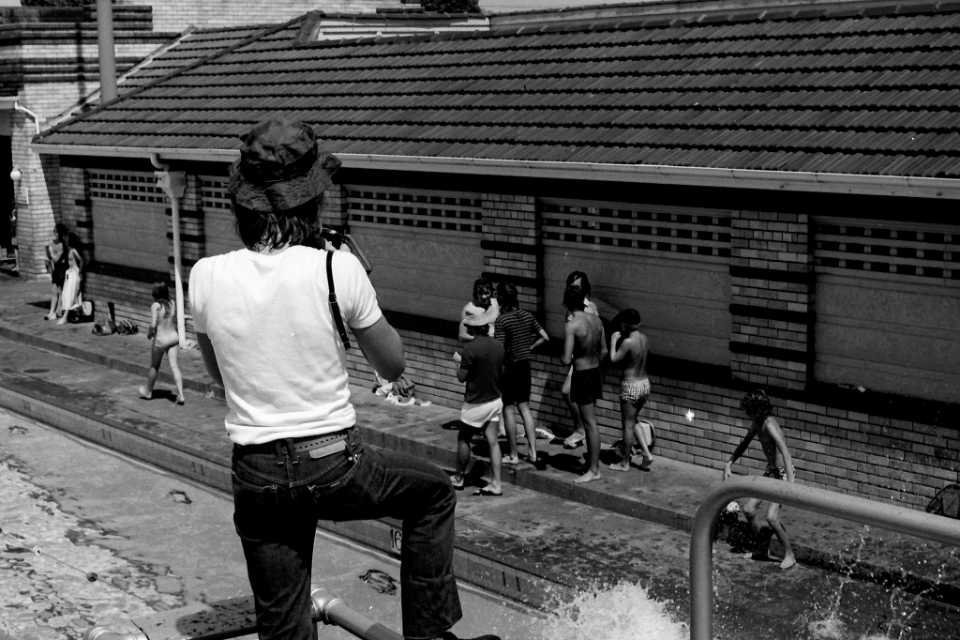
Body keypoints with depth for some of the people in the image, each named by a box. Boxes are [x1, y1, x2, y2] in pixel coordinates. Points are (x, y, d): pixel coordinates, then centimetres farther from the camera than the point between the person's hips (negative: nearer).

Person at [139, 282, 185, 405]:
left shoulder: (155, 306, -15)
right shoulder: (172, 304, 0)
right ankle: (180, 394, -10)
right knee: (174, 365, 1)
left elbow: (153, 325, -21)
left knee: (154, 366, 15)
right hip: (174, 336, 4)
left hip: (160, 339, -4)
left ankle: (148, 391, 35)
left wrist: (149, 333, -3)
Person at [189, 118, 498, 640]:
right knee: (434, 490, 27)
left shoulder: (205, 277, -7)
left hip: (257, 477, 3)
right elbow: (392, 367, 0)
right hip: (335, 465, -3)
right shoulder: (336, 269, -15)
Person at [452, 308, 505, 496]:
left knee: (463, 439, 12)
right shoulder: (498, 346, -1)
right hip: (495, 400, 6)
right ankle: (496, 484, 4)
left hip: (476, 403, -6)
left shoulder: (471, 348, -20)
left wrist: (460, 363, 3)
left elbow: (461, 377, -14)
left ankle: (459, 479, 25)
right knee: (493, 441, 6)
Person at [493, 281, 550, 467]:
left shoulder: (501, 321, -17)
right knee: (525, 408, 13)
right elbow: (544, 337, 6)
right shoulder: (527, 315, 2)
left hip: (508, 368, -6)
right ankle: (532, 452, 10)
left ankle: (513, 455, 8)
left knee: (508, 410, 3)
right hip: (525, 366, 6)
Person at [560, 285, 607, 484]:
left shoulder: (571, 325, -19)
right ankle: (593, 463, 25)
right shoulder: (596, 320, 3)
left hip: (582, 376, -8)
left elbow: (566, 359, -21)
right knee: (589, 420, 18)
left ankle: (593, 470, 6)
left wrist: (562, 357, 1)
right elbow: (604, 351, 10)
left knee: (590, 423, -1)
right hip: (595, 372, 8)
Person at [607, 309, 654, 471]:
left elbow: (614, 359, -15)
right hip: (645, 383, 8)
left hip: (631, 386, -8)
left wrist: (613, 341, -4)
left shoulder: (627, 342, -22)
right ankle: (646, 453, 15)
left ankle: (625, 463, 14)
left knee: (628, 424, 4)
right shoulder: (643, 338, 1)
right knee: (633, 421, 23)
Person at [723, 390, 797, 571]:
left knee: (771, 517, -15)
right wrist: (728, 464, 12)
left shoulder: (769, 425, -26)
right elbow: (744, 444, 18)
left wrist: (790, 483, -39)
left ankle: (789, 555, 2)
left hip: (782, 473, -9)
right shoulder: (757, 423, 2)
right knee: (748, 509, 4)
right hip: (770, 472, 9)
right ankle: (762, 548, 22)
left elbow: (786, 454, -33)